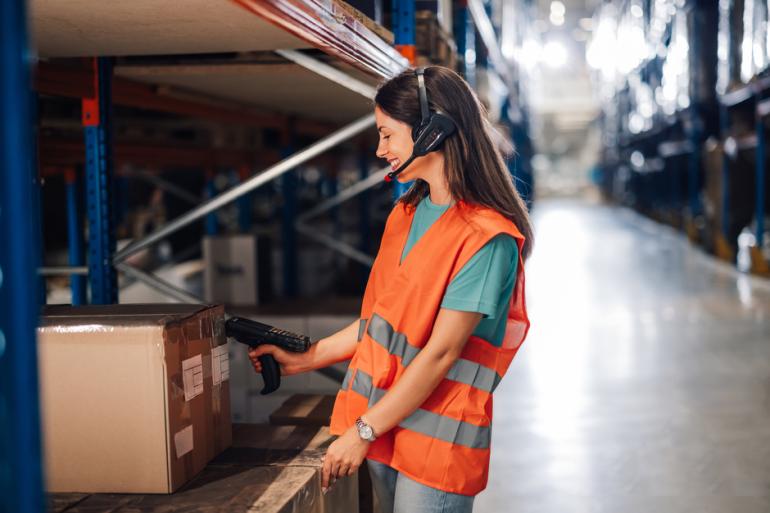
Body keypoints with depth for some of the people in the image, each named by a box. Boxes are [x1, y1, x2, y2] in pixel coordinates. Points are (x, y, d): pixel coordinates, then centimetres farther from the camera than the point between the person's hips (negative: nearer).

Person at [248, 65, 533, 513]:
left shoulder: (486, 238, -17)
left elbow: (441, 352, -19)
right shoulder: (406, 214, 9)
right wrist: (302, 361, 15)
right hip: (384, 426, 7)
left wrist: (363, 430, -16)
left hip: (437, 440, -7)